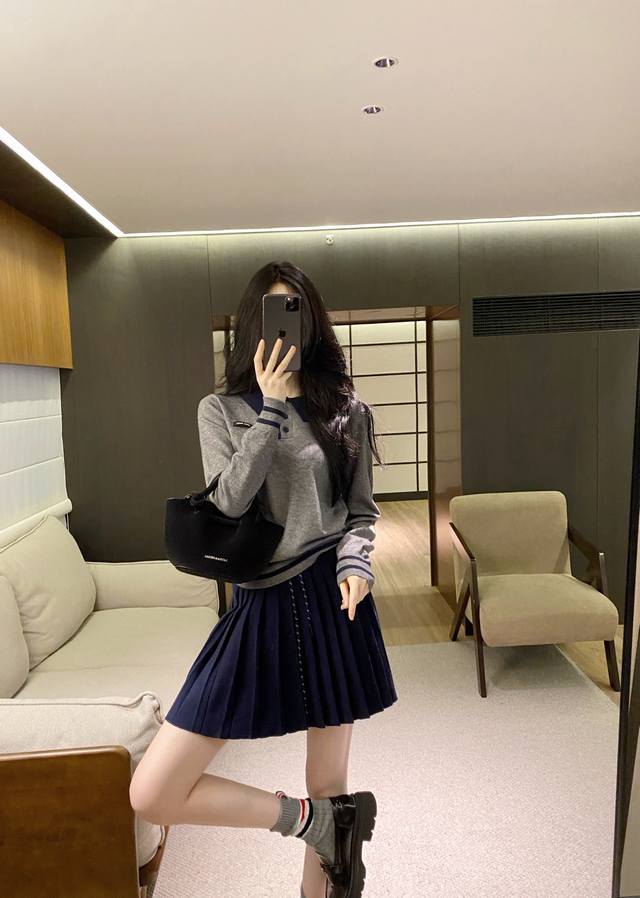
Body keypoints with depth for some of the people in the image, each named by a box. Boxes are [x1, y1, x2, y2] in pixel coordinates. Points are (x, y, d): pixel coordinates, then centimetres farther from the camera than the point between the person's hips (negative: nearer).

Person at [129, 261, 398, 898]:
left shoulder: (346, 410, 5)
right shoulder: (220, 410, 4)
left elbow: (361, 510, 9)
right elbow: (229, 501, -11)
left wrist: (354, 561, -12)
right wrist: (272, 405, -14)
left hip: (332, 600, 0)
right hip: (260, 604, 1)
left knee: (329, 783, 13)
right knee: (151, 795, -3)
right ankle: (309, 819, 15)